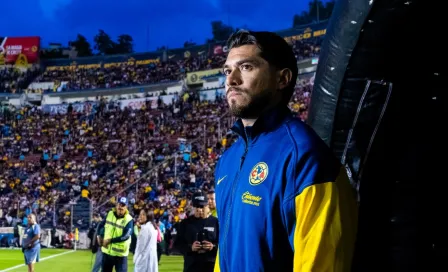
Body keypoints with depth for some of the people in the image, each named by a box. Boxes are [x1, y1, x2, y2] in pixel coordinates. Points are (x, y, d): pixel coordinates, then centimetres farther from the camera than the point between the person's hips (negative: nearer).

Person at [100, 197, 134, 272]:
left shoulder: (129, 220, -15)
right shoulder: (109, 214, 2)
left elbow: (126, 236, -26)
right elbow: (101, 224, 17)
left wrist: (110, 240, -27)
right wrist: (100, 236, 2)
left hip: (120, 253, -5)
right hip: (107, 251, 5)